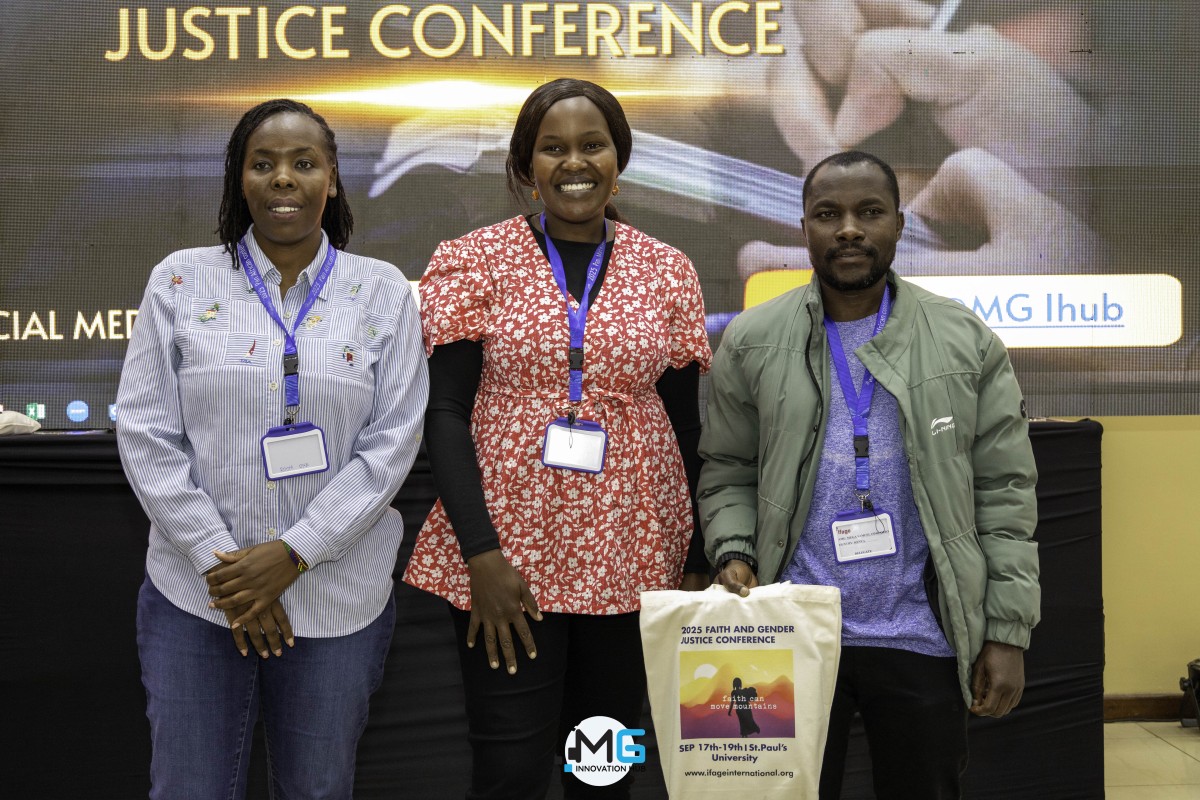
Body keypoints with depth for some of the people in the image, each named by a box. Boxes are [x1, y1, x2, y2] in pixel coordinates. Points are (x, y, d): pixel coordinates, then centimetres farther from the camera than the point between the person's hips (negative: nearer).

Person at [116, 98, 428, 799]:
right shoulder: (181, 281, 1)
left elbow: (393, 443, -4)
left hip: (338, 598, 0)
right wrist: (218, 561, -10)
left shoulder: (382, 291, 1)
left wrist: (293, 554, -12)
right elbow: (145, 434, -2)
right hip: (197, 594, 0)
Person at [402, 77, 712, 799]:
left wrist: (700, 566, 7)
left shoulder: (668, 272, 5)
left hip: (632, 561, 2)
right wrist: (481, 552, -13)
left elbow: (685, 428, 8)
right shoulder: (473, 262, -1)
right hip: (507, 556, -2)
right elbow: (446, 414, -4)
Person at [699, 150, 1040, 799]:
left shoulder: (966, 342, 2)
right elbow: (729, 474, 8)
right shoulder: (752, 341, 3)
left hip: (922, 639, 0)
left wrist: (1008, 630, -3)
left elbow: (1004, 493, 1)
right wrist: (733, 555, -10)